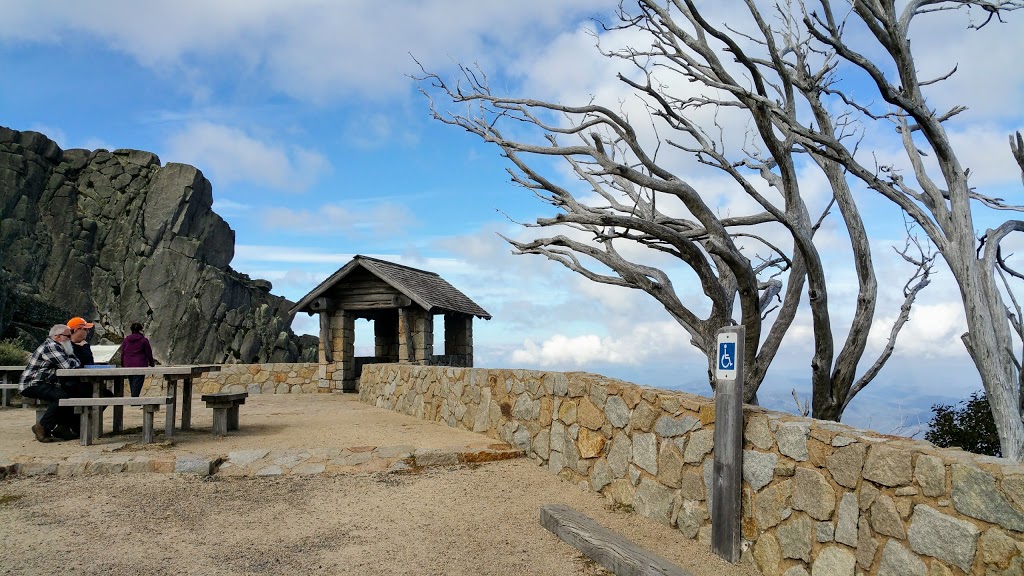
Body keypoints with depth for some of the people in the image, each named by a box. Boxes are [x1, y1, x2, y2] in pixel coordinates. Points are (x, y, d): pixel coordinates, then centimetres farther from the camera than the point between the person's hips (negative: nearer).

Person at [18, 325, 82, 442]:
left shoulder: (55, 346, 16)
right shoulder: (51, 346, -16)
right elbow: (67, 365, -24)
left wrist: (74, 362, -3)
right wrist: (76, 362, -4)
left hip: (42, 384, 10)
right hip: (31, 385, -10)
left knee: (72, 393, 2)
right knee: (62, 396, -27)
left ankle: (62, 427, 4)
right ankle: (42, 428, -16)